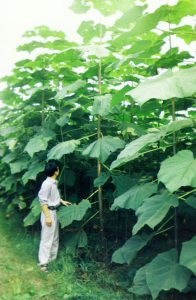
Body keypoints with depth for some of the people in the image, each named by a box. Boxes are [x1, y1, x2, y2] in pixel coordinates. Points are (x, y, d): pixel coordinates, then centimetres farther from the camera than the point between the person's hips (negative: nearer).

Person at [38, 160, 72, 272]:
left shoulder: (54, 182, 5)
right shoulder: (47, 184, -23)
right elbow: (43, 201, -22)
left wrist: (62, 201, 16)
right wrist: (47, 216, -22)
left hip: (54, 212, 10)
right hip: (49, 212, -10)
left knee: (55, 237, 19)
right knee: (47, 239, -1)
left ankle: (52, 258, 33)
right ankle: (43, 262, 10)